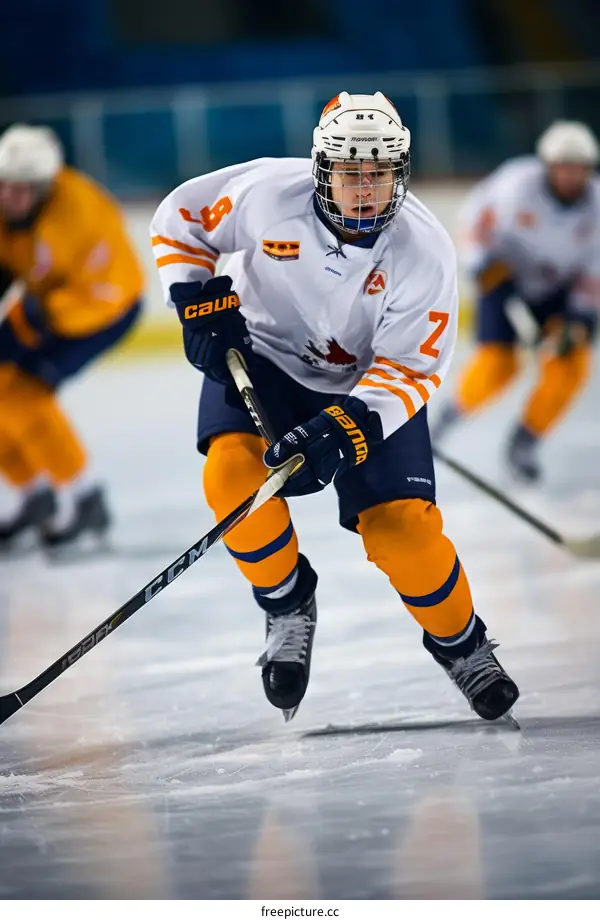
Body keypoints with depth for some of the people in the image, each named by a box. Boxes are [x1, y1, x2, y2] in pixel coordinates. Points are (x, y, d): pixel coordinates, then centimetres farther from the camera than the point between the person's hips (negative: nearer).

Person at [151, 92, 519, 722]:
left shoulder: (424, 251, -24)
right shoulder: (267, 194, -23)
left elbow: (409, 370, -21)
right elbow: (179, 221, -5)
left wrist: (351, 422, -37)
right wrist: (201, 305, -16)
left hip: (370, 381, -1)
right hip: (261, 356, 1)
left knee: (403, 527, -14)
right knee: (232, 469, -28)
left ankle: (461, 645, 16)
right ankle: (289, 607, -2)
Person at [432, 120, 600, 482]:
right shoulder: (519, 183, -27)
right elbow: (477, 212, -10)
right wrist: (483, 267, -16)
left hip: (555, 283, 3)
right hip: (503, 272, -3)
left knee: (570, 363, -13)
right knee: (498, 364, -18)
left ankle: (525, 443, 5)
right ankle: (458, 408, 14)